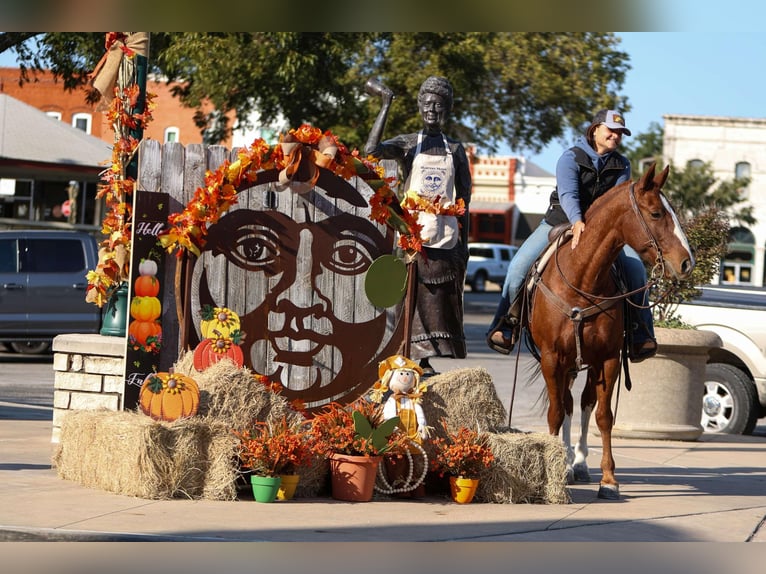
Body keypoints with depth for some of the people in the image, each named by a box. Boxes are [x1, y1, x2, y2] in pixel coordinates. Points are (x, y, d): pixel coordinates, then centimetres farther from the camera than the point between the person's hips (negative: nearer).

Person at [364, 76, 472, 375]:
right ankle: (419, 360, -6)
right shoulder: (408, 144, 3)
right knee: (414, 297, -7)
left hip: (446, 239, 3)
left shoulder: (456, 150, 10)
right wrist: (386, 103, -17)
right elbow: (372, 149, -18)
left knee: (445, 301, 1)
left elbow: (464, 201, 12)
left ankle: (425, 359, 6)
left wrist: (464, 244, 6)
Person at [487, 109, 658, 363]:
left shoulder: (621, 165, 4)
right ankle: (505, 326, -8)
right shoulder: (571, 158, -10)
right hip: (559, 223, -3)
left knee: (635, 267, -20)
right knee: (519, 265, -22)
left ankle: (640, 335, -15)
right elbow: (568, 194, -26)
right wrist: (577, 223, -45)